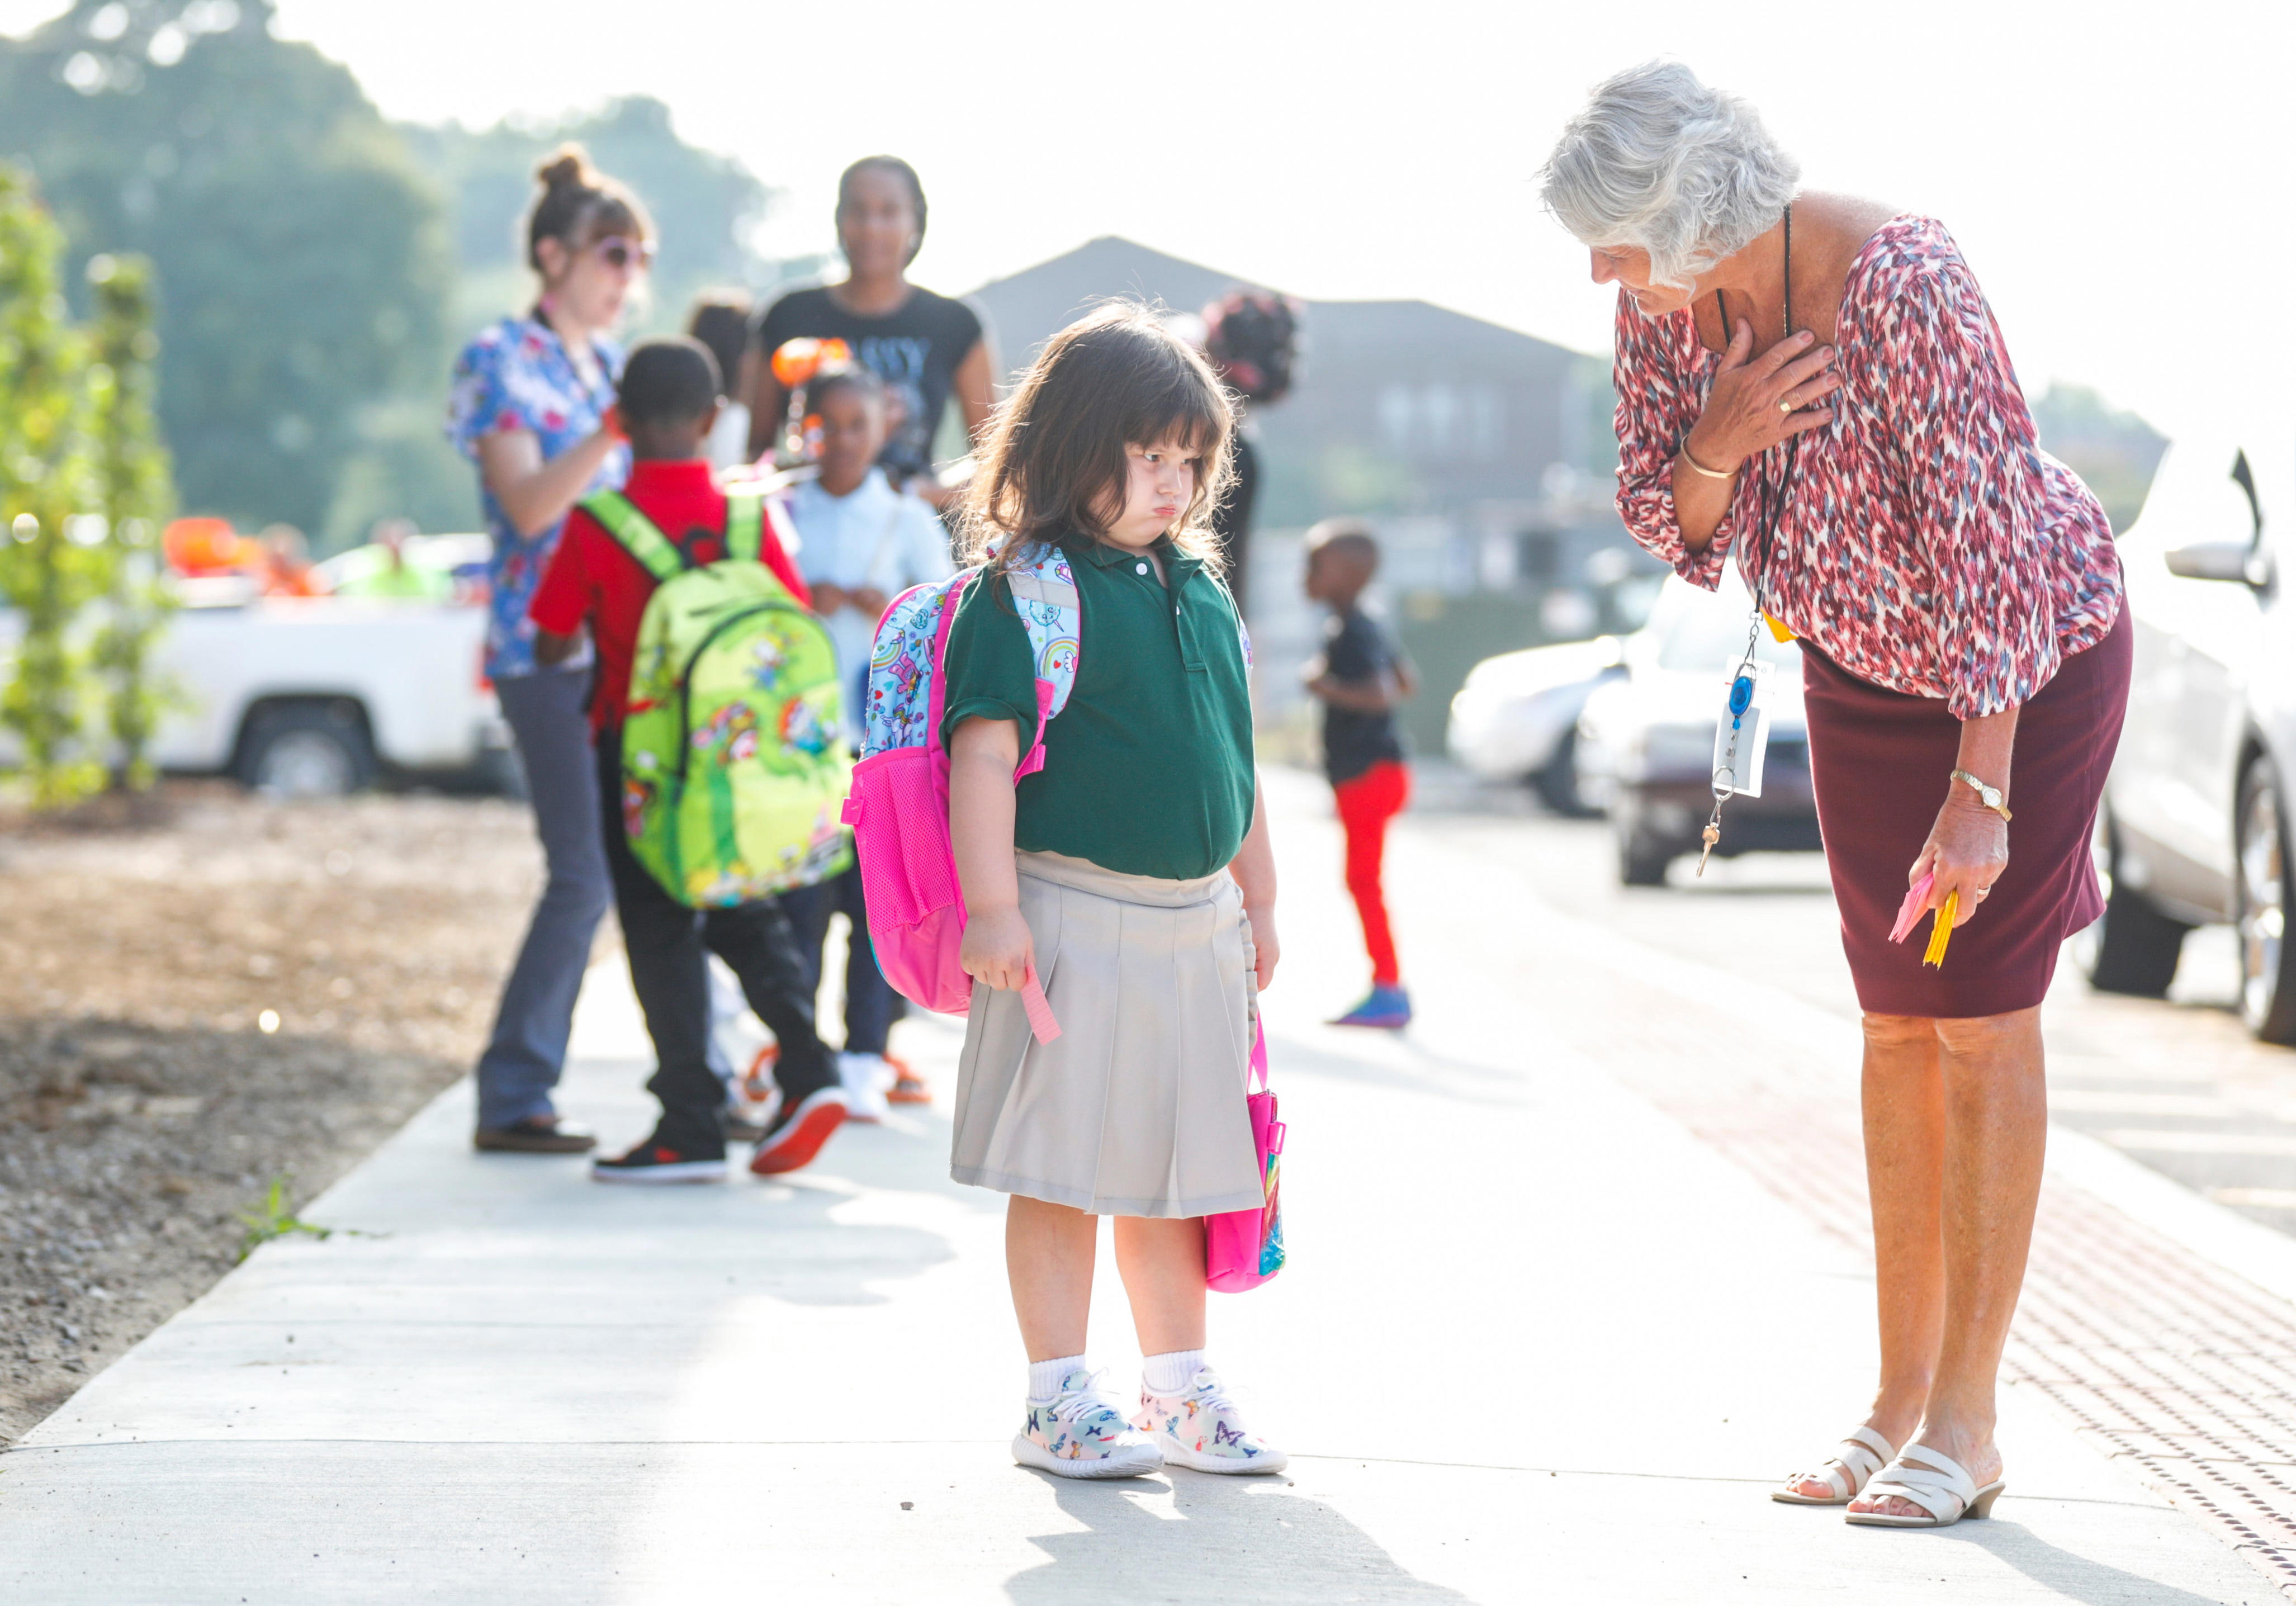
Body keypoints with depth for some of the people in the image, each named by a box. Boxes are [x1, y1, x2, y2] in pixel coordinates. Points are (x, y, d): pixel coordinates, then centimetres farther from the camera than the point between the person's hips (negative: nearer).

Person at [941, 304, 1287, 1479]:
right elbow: (984, 748, -14)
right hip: (1076, 916, -7)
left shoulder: (1201, 591, 13)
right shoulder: (1028, 590, -9)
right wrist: (991, 904, -19)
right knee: (1064, 1168, 0)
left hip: (1195, 922, 7)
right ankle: (1058, 1399, 8)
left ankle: (1178, 1392, 22)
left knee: (1175, 1166, 13)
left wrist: (1258, 902, 21)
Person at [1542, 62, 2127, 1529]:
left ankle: (1966, 1424, 0)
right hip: (1863, 661, 6)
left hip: (2031, 649, -6)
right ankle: (1901, 1398, 13)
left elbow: (1985, 542, -30)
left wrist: (1978, 789, -29)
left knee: (1983, 1014, -6)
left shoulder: (1901, 284, -34)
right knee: (1896, 1021, 7)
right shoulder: (1665, 300, -14)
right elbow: (1671, 533, -3)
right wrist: (1716, 443, -27)